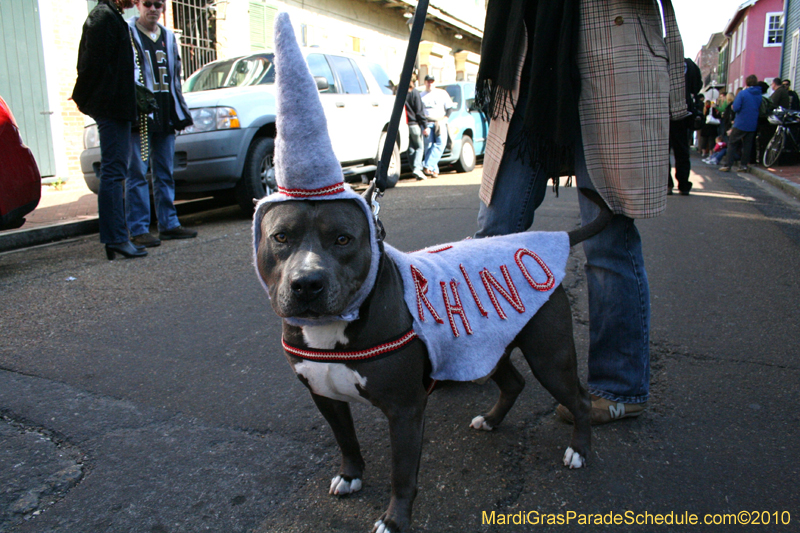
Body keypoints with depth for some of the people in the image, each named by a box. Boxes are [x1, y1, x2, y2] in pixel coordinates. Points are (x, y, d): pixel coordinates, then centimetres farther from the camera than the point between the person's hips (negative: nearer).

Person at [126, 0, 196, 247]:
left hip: (165, 115, 6)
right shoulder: (126, 33, 1)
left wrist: (180, 112, 16)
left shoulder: (168, 36, 19)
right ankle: (139, 230, -5)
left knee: (165, 174, 9)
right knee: (137, 173, -6)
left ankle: (169, 224, 15)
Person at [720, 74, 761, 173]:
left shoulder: (743, 93, -10)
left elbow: (735, 108, -15)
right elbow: (759, 109, 13)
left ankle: (727, 165, -2)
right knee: (747, 145, 8)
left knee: (732, 143, 2)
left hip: (740, 124, -4)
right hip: (752, 125, 5)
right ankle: (743, 165, 8)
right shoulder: (759, 95, 6)